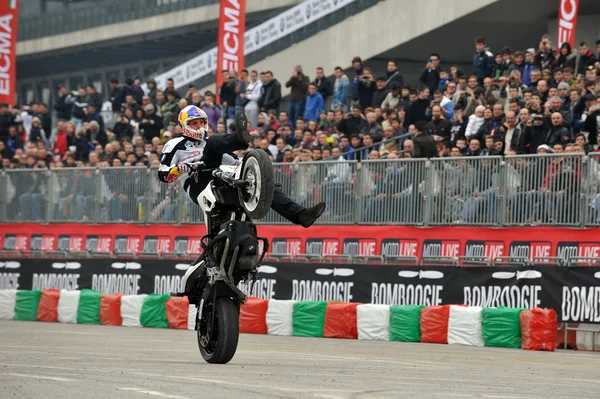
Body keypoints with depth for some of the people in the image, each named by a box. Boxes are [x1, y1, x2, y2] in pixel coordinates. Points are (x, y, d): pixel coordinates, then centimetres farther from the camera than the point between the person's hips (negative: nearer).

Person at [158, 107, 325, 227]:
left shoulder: (205, 142, 33)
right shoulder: (176, 145, 14)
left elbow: (233, 163, 29)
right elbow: (162, 174, 3)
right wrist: (179, 169, -17)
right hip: (198, 186, -6)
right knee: (214, 141, -24)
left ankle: (299, 214, -21)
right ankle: (240, 139, -59)